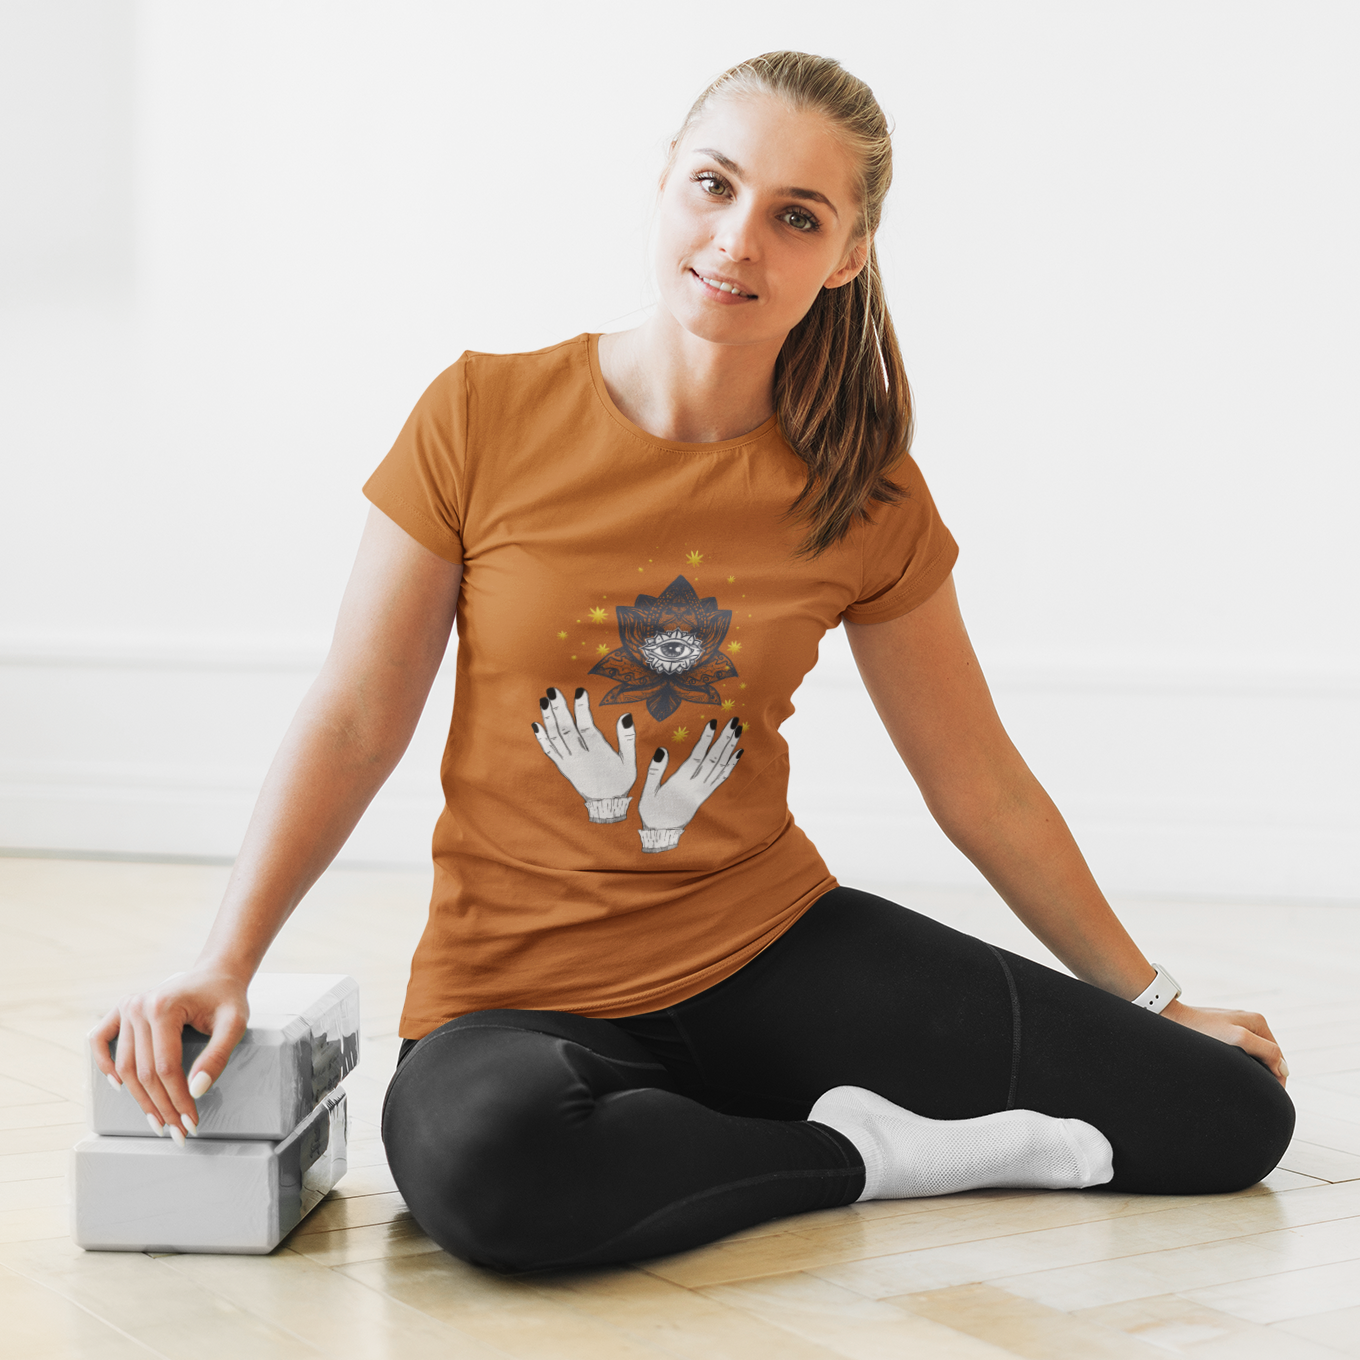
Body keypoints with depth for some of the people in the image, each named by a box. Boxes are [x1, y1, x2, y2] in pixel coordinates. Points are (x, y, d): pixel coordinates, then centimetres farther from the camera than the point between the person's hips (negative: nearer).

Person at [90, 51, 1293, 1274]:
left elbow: (982, 786, 9)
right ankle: (860, 1155, -11)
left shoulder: (863, 492, 0)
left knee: (1233, 1116, -7)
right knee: (483, 1162, -40)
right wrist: (226, 963, -15)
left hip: (773, 948, 3)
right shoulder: (489, 416, -7)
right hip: (522, 987, -2)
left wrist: (1150, 998, 14)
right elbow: (353, 724, -4)